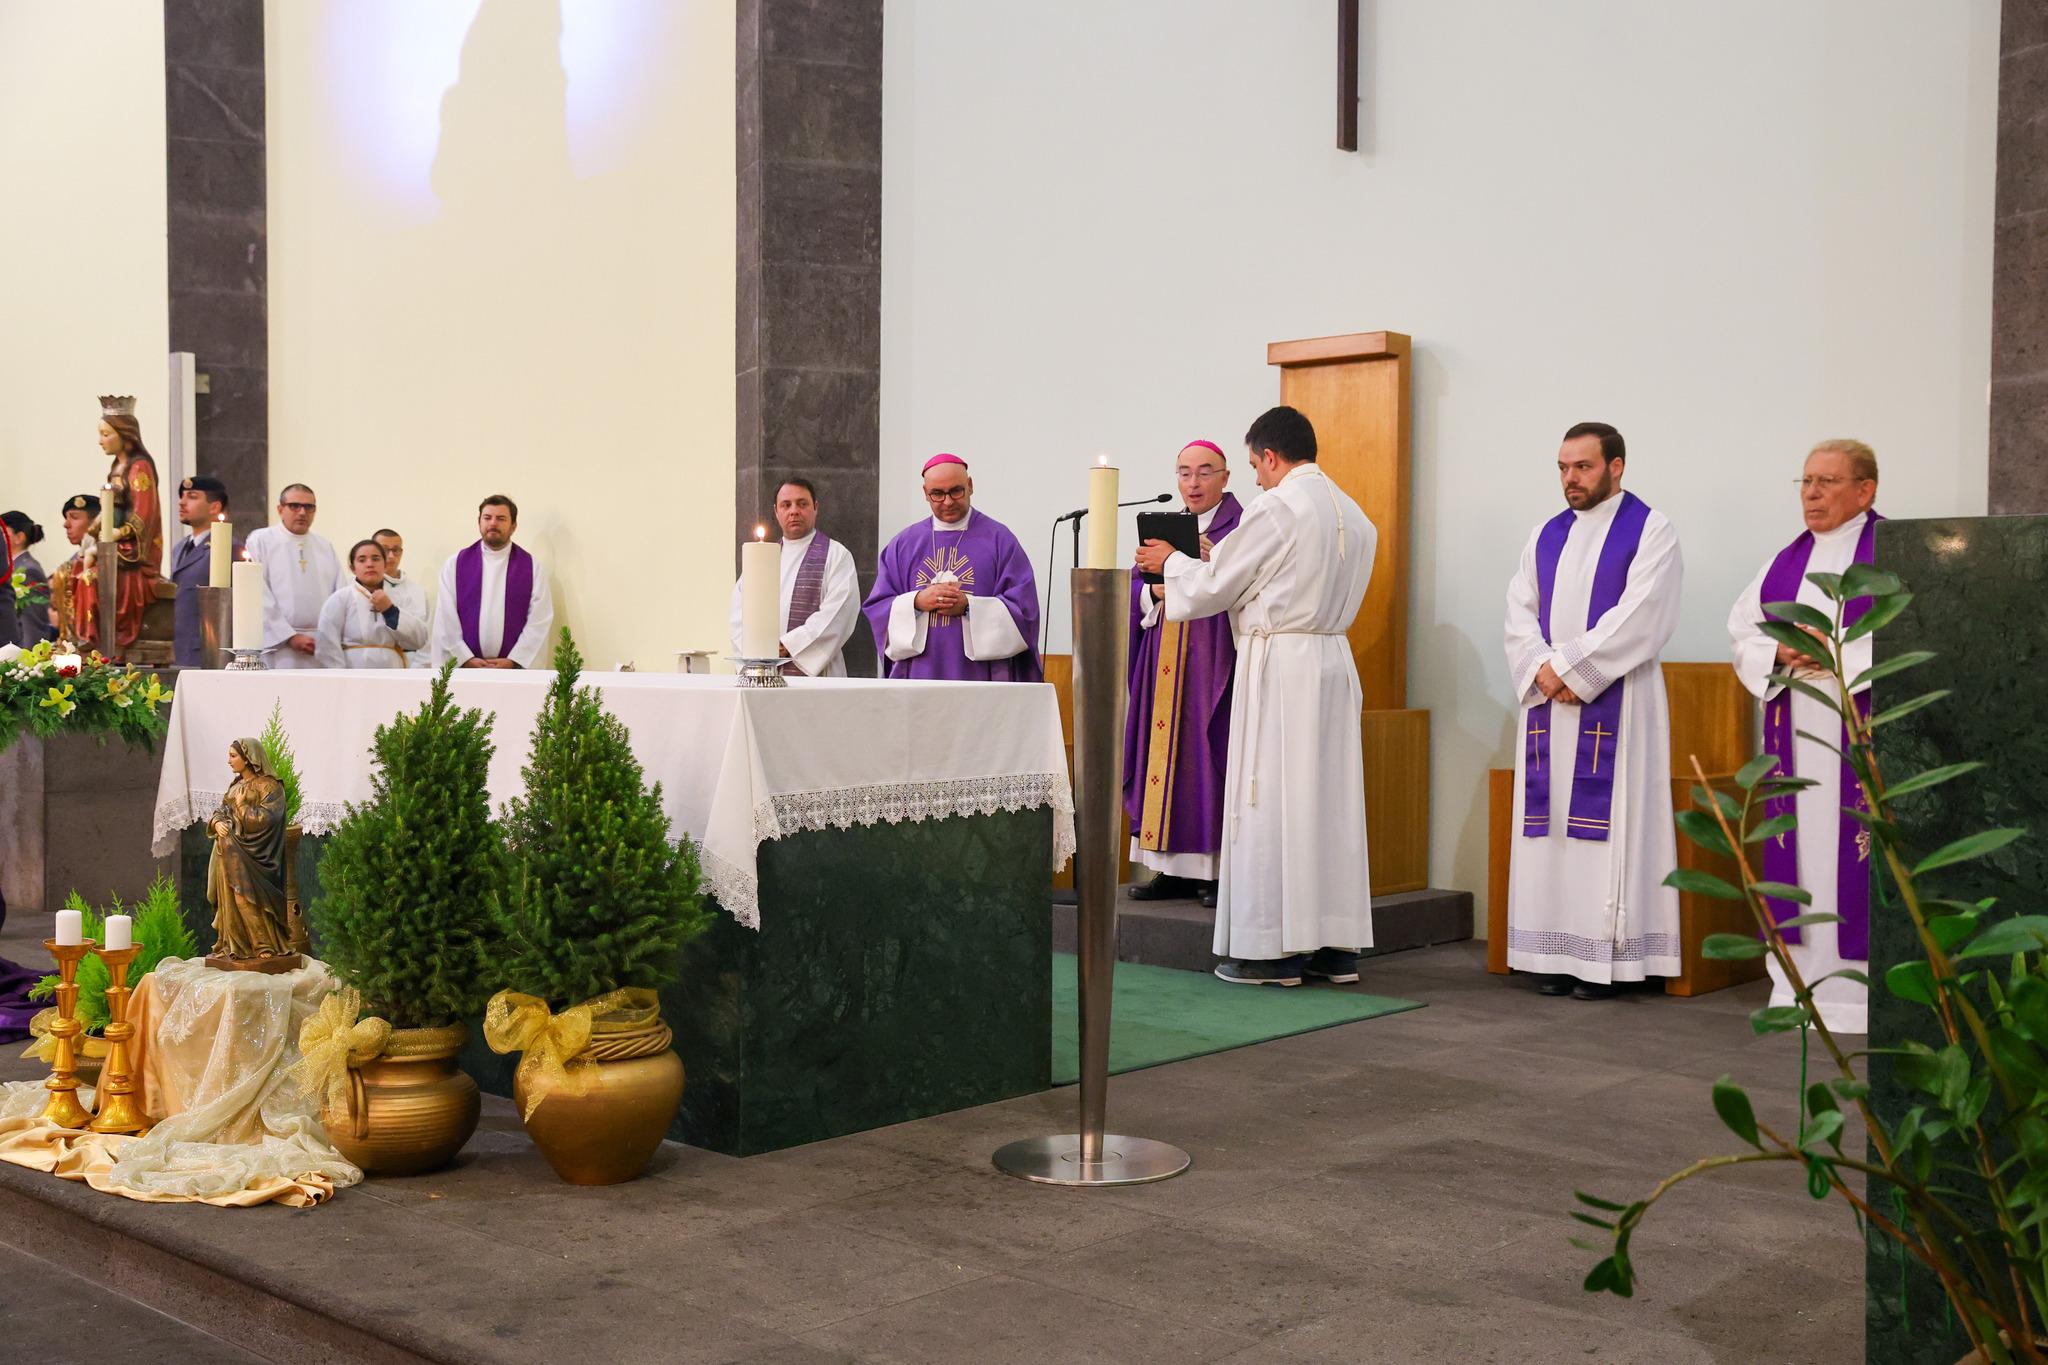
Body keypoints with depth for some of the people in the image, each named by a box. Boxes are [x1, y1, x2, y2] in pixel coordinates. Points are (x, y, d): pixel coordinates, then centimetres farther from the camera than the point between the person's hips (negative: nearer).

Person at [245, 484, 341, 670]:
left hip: (325, 645, 4)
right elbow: (260, 597, -5)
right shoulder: (260, 540, 4)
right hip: (278, 645, -4)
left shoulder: (326, 546, 16)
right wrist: (290, 637, -12)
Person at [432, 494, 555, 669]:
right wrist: (466, 659, -8)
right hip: (463, 666, 1)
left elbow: (540, 621, -2)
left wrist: (512, 661, -10)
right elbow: (446, 618, 1)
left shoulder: (533, 567, 4)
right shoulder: (455, 564, 6)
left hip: (516, 667, -1)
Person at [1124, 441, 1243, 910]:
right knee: (1163, 759, 4)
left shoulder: (1242, 528, 0)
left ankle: (1219, 869, -2)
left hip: (1213, 664, -6)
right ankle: (1173, 869, 9)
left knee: (1208, 757, -7)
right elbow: (1133, 590, 12)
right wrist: (1156, 590, -8)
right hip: (1164, 669, 6)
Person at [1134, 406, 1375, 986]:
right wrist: (1216, 560, 27)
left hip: (1278, 664, -8)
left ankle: (1273, 948, 0)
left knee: (1269, 801, -3)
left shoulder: (1274, 508, -11)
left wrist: (1170, 562, 15)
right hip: (1333, 659, 8)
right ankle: (1336, 945, 12)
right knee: (1330, 797, 9)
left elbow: (1215, 586, -4)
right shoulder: (1354, 515, 14)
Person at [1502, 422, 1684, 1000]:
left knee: (1606, 822, -6)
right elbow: (1520, 612, 9)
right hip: (1547, 697, 6)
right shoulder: (1547, 536, 16)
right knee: (1550, 825, 4)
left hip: (1614, 702, -6)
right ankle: (1557, 955, 9)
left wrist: (1567, 666, -15)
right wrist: (1541, 669, -9)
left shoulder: (1650, 531, -1)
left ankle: (1605, 955, -2)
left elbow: (1638, 618, -13)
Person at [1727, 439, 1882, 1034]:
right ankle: (1802, 979, 13)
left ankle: (1863, 982, -1)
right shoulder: (1786, 561, 16)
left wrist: (1840, 653, -18)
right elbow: (1743, 634, 14)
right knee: (1800, 847, 6)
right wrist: (1781, 650, -6)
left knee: (1856, 846, -8)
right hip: (1796, 730, 6)